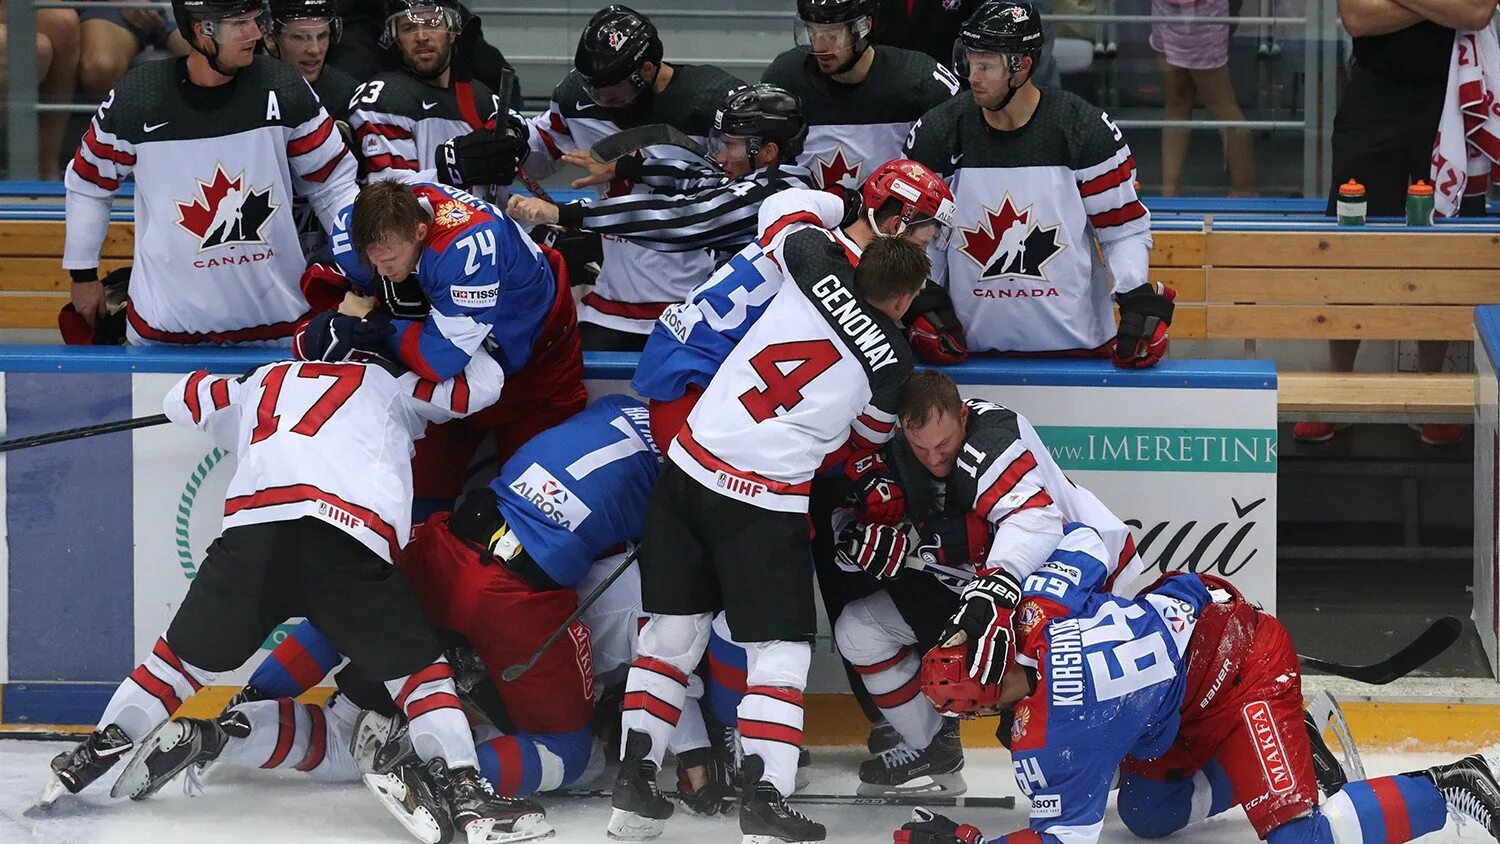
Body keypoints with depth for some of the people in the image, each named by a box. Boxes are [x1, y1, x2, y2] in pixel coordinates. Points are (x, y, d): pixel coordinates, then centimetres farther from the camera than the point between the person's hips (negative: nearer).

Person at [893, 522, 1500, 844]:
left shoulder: (1050, 736, -29)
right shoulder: (1036, 615, -10)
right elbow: (1084, 540, 9)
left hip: (1249, 676, -9)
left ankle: (1448, 791, -4)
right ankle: (1286, 742, 24)